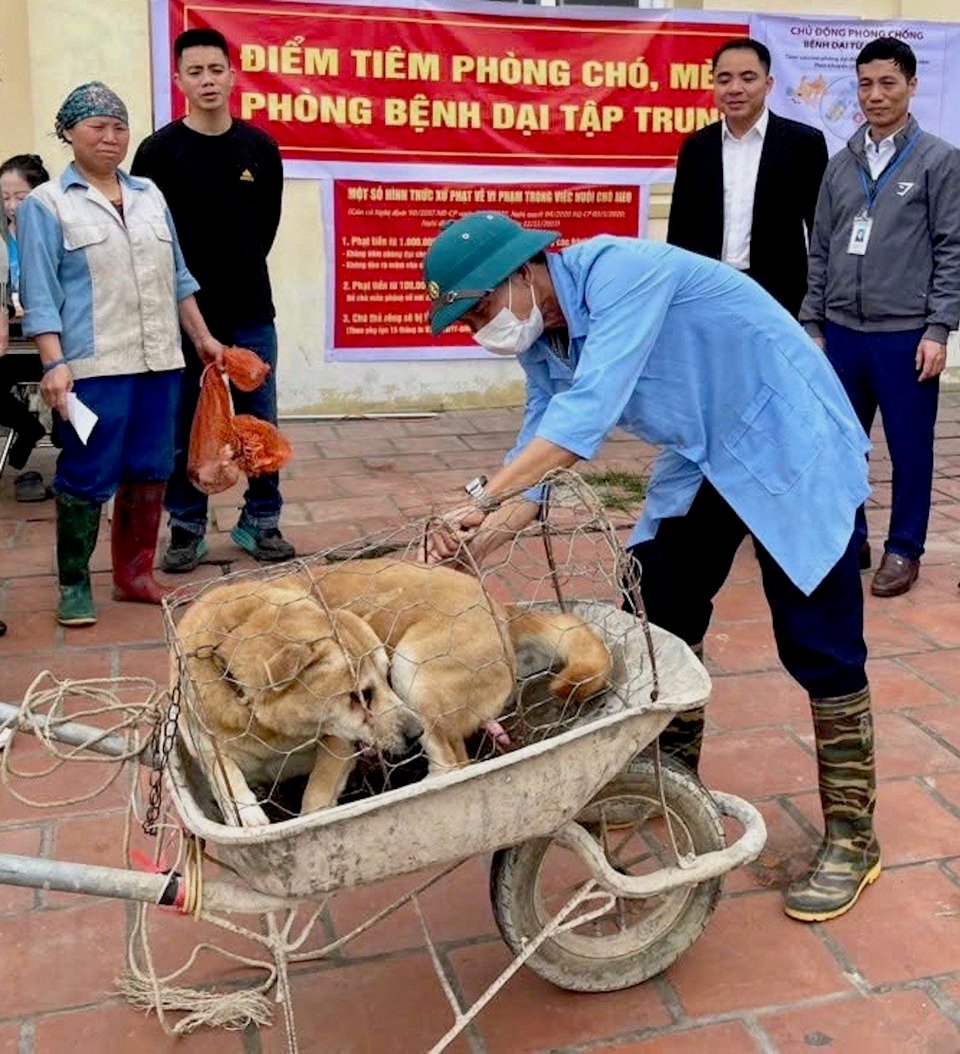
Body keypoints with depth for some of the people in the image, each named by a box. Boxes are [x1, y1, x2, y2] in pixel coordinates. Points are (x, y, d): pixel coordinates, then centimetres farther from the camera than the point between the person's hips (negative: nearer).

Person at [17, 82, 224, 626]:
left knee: (150, 472, 8)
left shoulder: (149, 194, 15)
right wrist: (54, 364, -15)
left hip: (160, 360, 5)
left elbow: (178, 275, 20)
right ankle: (74, 584, 14)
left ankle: (135, 574, 22)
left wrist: (203, 337, 16)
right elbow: (40, 295, -5)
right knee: (87, 476, 0)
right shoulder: (47, 204, 1)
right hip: (94, 366, -5)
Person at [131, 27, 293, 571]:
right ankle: (188, 529, 18)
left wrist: (241, 273, 9)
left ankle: (260, 522, 21)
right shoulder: (159, 150, -4)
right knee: (185, 429, 6)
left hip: (251, 310, 2)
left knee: (260, 422, 7)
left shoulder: (260, 148, 3)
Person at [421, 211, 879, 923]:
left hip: (790, 444, -8)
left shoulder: (619, 272, -28)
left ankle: (852, 837, 11)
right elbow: (539, 455, -3)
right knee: (659, 623, 10)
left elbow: (587, 410, -39)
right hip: (700, 459, 8)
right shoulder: (540, 341, -3)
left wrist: (479, 500, -40)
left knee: (820, 648, -4)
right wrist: (471, 551, -16)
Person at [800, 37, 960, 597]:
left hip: (905, 334, -3)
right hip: (841, 331, 4)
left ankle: (904, 549, 18)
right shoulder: (841, 163, 10)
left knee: (909, 448, 4)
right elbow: (821, 250, 12)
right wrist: (812, 323, 8)